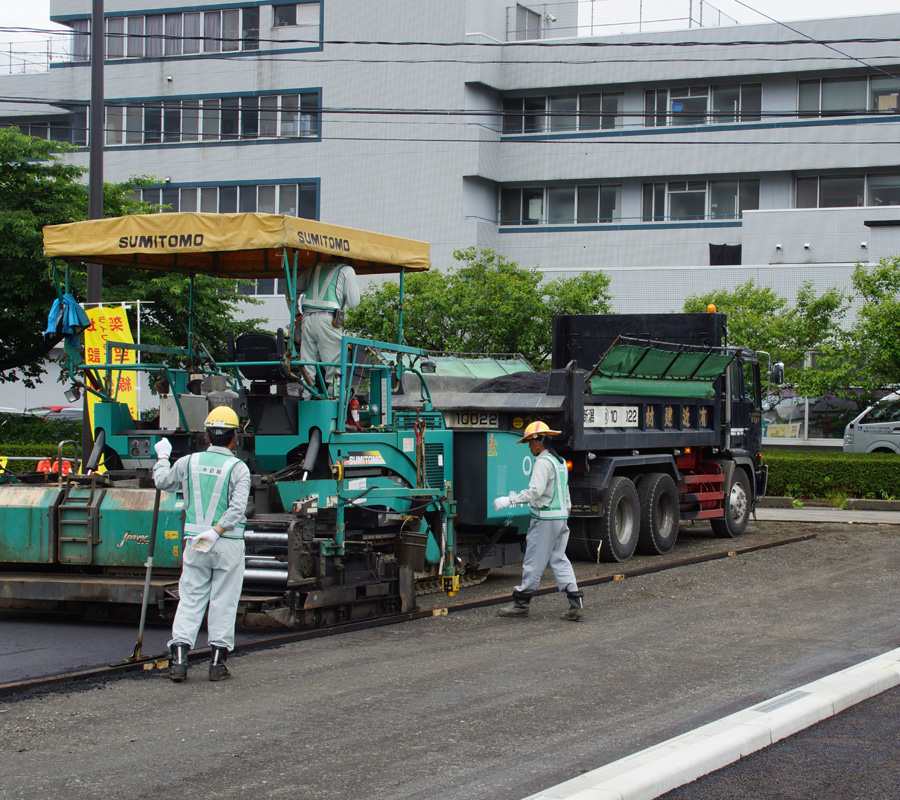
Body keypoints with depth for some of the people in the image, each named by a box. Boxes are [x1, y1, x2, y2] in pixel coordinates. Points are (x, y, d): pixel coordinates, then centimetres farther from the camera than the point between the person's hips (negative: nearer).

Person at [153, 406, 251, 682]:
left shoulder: (188, 462, 4)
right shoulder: (238, 468, -6)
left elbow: (163, 483, 22)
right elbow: (237, 508, -17)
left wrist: (162, 457, 36)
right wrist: (217, 531, -16)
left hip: (195, 543, 3)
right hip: (229, 545, -3)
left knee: (190, 600, 7)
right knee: (223, 602, 5)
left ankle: (179, 658, -1)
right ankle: (218, 662, 7)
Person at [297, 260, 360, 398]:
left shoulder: (315, 268, 22)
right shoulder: (346, 270, 7)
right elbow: (353, 302, 3)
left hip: (307, 318, 5)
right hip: (328, 320, -5)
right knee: (333, 365, -2)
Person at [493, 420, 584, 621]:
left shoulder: (543, 462, -14)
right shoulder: (560, 461, 16)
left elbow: (535, 491, -25)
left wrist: (509, 500, -24)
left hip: (545, 518, -9)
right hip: (561, 517, 9)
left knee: (534, 562, 0)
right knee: (559, 560, 9)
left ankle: (520, 603, 9)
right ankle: (575, 603, 1)